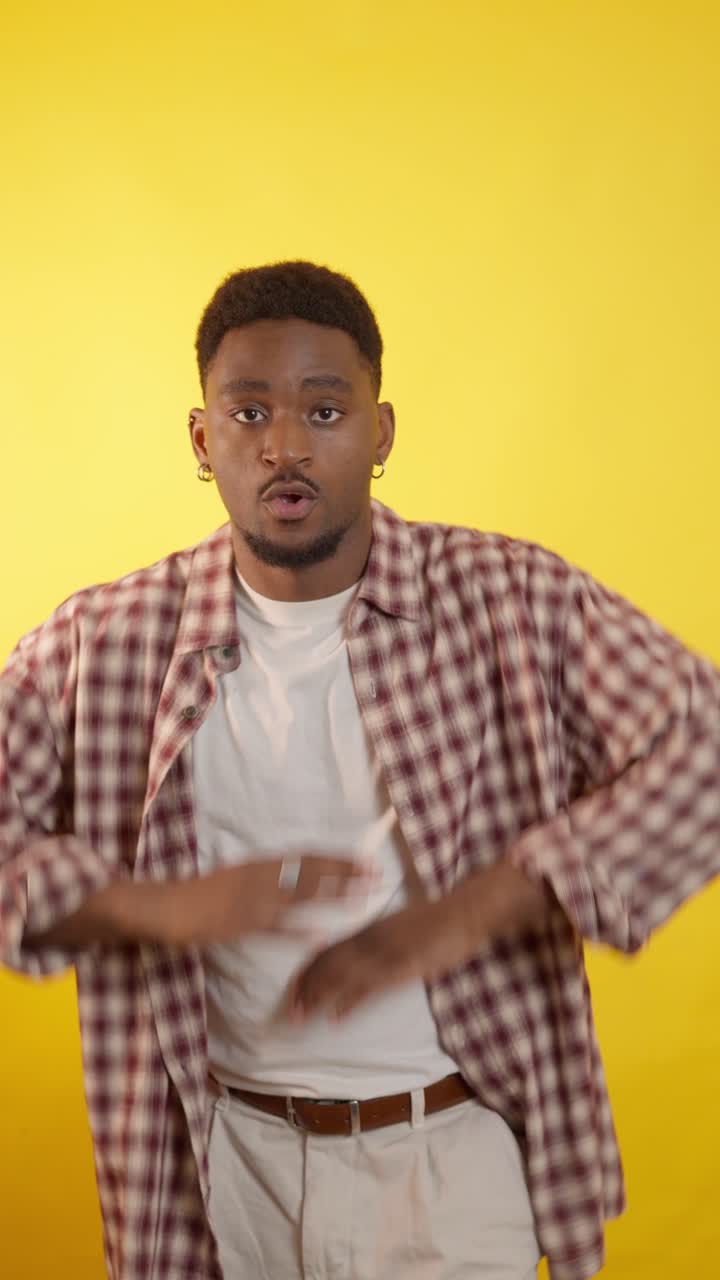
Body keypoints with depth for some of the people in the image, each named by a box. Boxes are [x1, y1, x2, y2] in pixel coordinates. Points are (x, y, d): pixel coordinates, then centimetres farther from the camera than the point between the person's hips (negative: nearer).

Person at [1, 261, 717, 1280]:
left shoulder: (515, 601, -9)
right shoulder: (104, 644, -5)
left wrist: (466, 914, -24)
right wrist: (156, 907, -22)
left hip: (453, 1151, -2)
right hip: (229, 1155, 2)